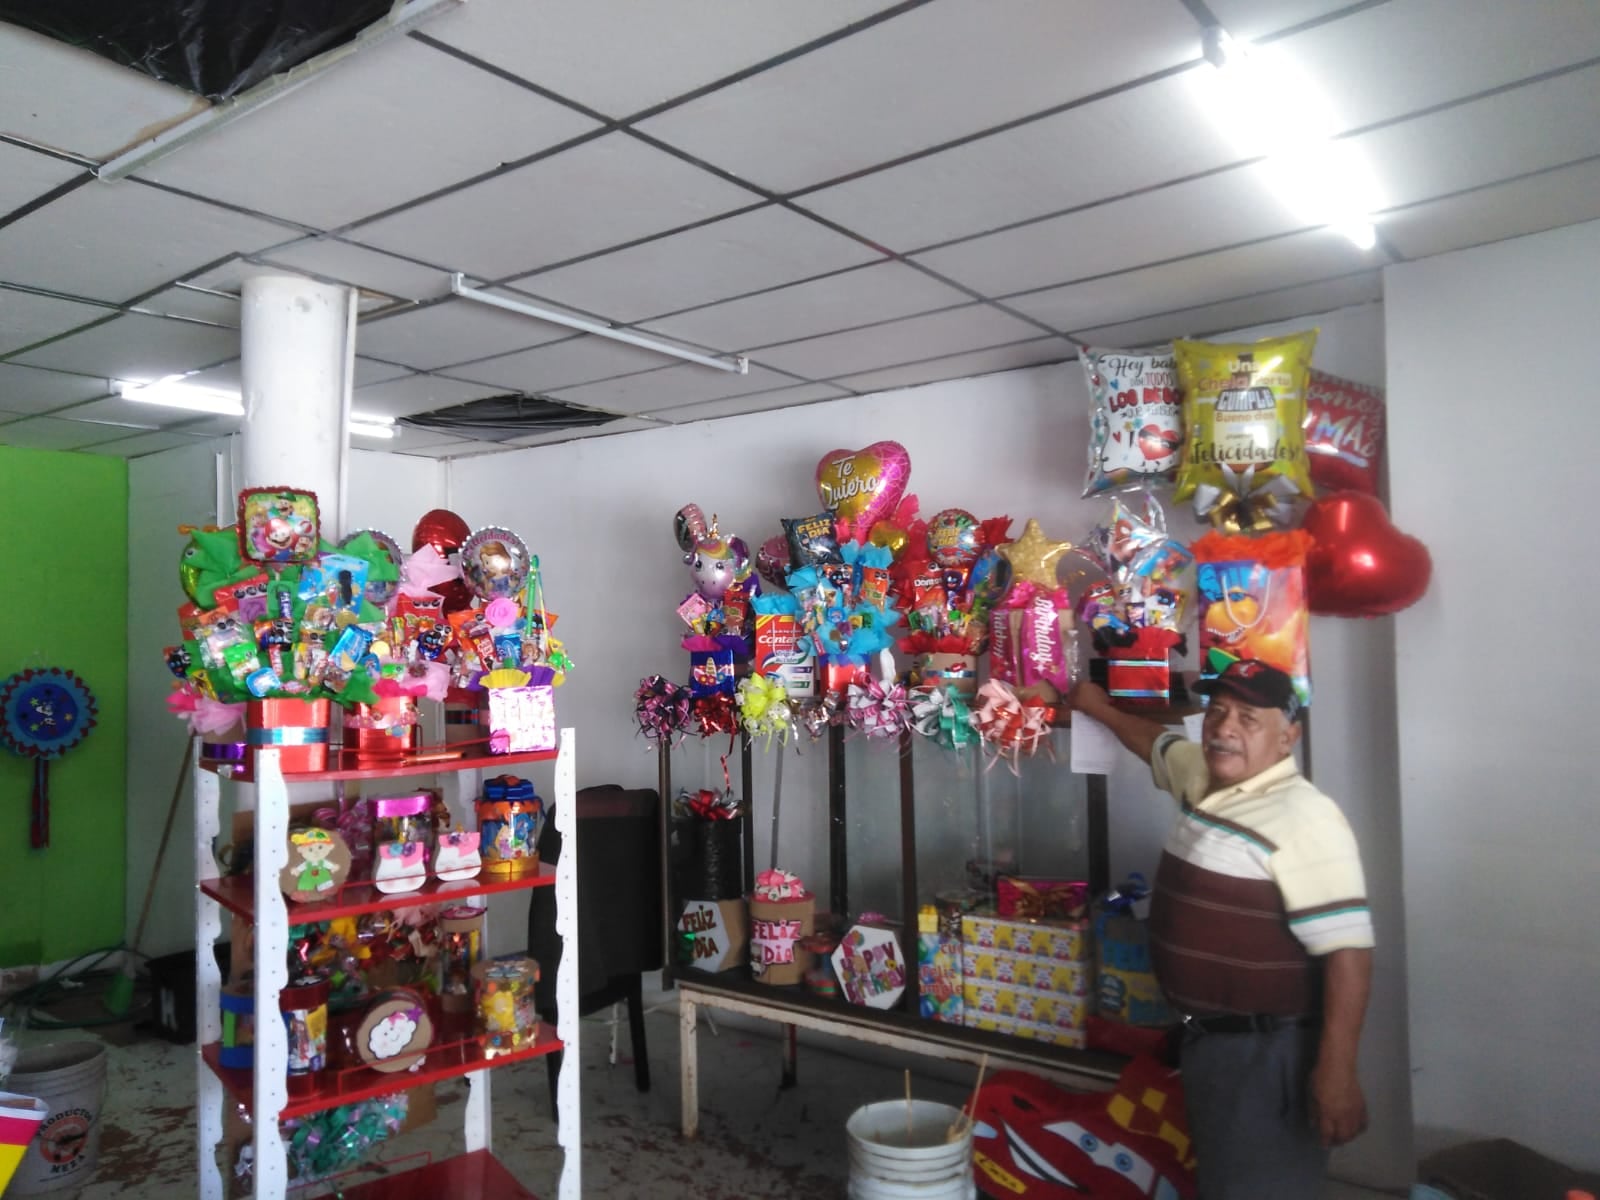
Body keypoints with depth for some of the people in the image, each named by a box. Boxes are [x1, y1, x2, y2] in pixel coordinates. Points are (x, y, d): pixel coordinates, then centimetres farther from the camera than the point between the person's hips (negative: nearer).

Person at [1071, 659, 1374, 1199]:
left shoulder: (1306, 820, -23)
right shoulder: (1201, 773, 4)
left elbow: (1347, 950, -26)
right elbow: (1158, 743, 27)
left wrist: (1336, 1070, -27)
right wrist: (1101, 709, 38)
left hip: (1268, 1051, -9)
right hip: (1205, 1035, 9)